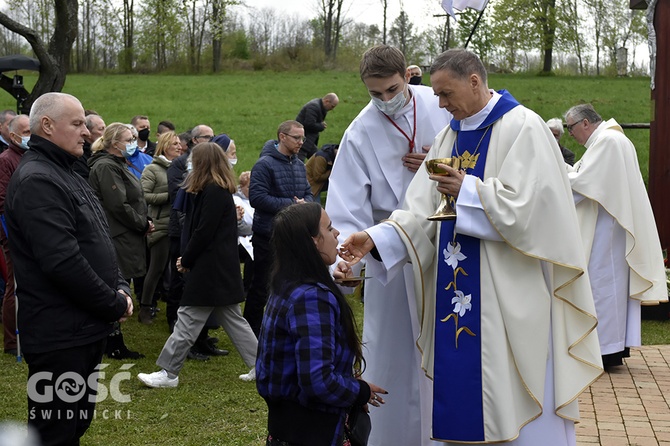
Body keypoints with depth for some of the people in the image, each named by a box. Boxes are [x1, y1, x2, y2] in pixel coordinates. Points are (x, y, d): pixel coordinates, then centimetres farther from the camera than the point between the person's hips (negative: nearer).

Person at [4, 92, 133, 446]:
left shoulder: (64, 174, 16)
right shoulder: (37, 181, -17)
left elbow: (99, 243, 20)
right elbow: (63, 262, -25)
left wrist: (120, 287, 4)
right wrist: (115, 305, -15)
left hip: (85, 328, 10)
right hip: (60, 336, -10)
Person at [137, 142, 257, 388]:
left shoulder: (213, 192, -17)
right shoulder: (222, 190, 14)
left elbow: (203, 232, -19)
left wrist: (186, 260, -7)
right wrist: (188, 258, 9)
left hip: (210, 269, -10)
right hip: (223, 267, 10)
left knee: (188, 319, -4)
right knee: (231, 317, 14)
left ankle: (168, 373, 1)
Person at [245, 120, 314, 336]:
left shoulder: (299, 165, 10)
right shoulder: (264, 165, -13)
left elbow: (308, 194, 16)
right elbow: (257, 197, -21)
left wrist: (304, 203, -9)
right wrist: (290, 204, -19)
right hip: (269, 236, -7)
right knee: (261, 288, 2)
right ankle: (252, 333, 13)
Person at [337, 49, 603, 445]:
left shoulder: (522, 127, -8)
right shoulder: (451, 135, 13)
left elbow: (527, 205, -17)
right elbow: (424, 211, 8)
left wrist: (467, 190, -15)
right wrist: (377, 239, -5)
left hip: (509, 292, -7)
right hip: (459, 293, 7)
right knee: (462, 397, 9)